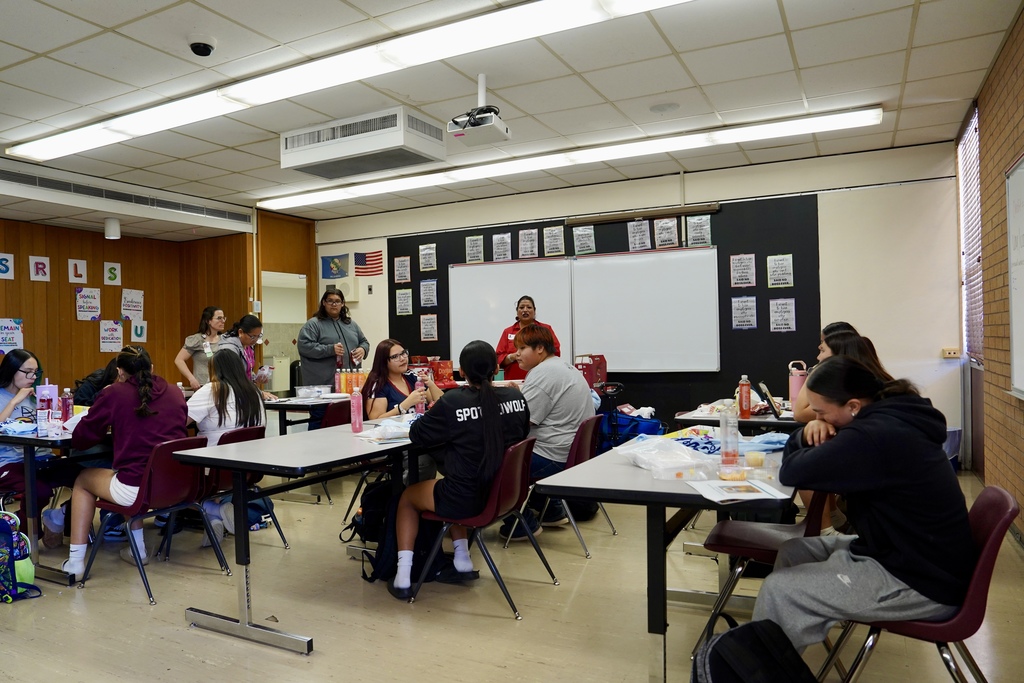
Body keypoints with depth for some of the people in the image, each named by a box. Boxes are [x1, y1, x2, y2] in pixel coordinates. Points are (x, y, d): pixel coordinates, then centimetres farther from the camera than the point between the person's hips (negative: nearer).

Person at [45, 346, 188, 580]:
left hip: (135, 489, -4)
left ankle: (75, 561, 27)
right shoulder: (174, 392, 7)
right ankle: (138, 549, 36)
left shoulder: (115, 394, -3)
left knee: (83, 479, 27)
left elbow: (80, 439, 4)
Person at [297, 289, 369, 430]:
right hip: (323, 385, -5)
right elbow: (304, 346, -10)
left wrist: (363, 349, 2)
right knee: (320, 422, -3)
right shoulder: (313, 324, 1)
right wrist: (330, 350, -18)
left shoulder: (351, 324, 19)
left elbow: (364, 342, 26)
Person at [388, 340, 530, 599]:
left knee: (407, 496, 23)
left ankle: (403, 577, 19)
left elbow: (417, 435, -6)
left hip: (468, 499, -5)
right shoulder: (516, 398, -6)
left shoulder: (453, 402, -19)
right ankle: (461, 555, 32)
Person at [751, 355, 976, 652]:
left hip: (922, 585, -10)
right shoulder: (893, 416, 3)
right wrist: (812, 436, -9)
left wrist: (805, 439, -4)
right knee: (793, 551, 11)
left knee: (778, 590, -13)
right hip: (921, 555, 10)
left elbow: (792, 472, -25)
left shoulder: (875, 436, -29)